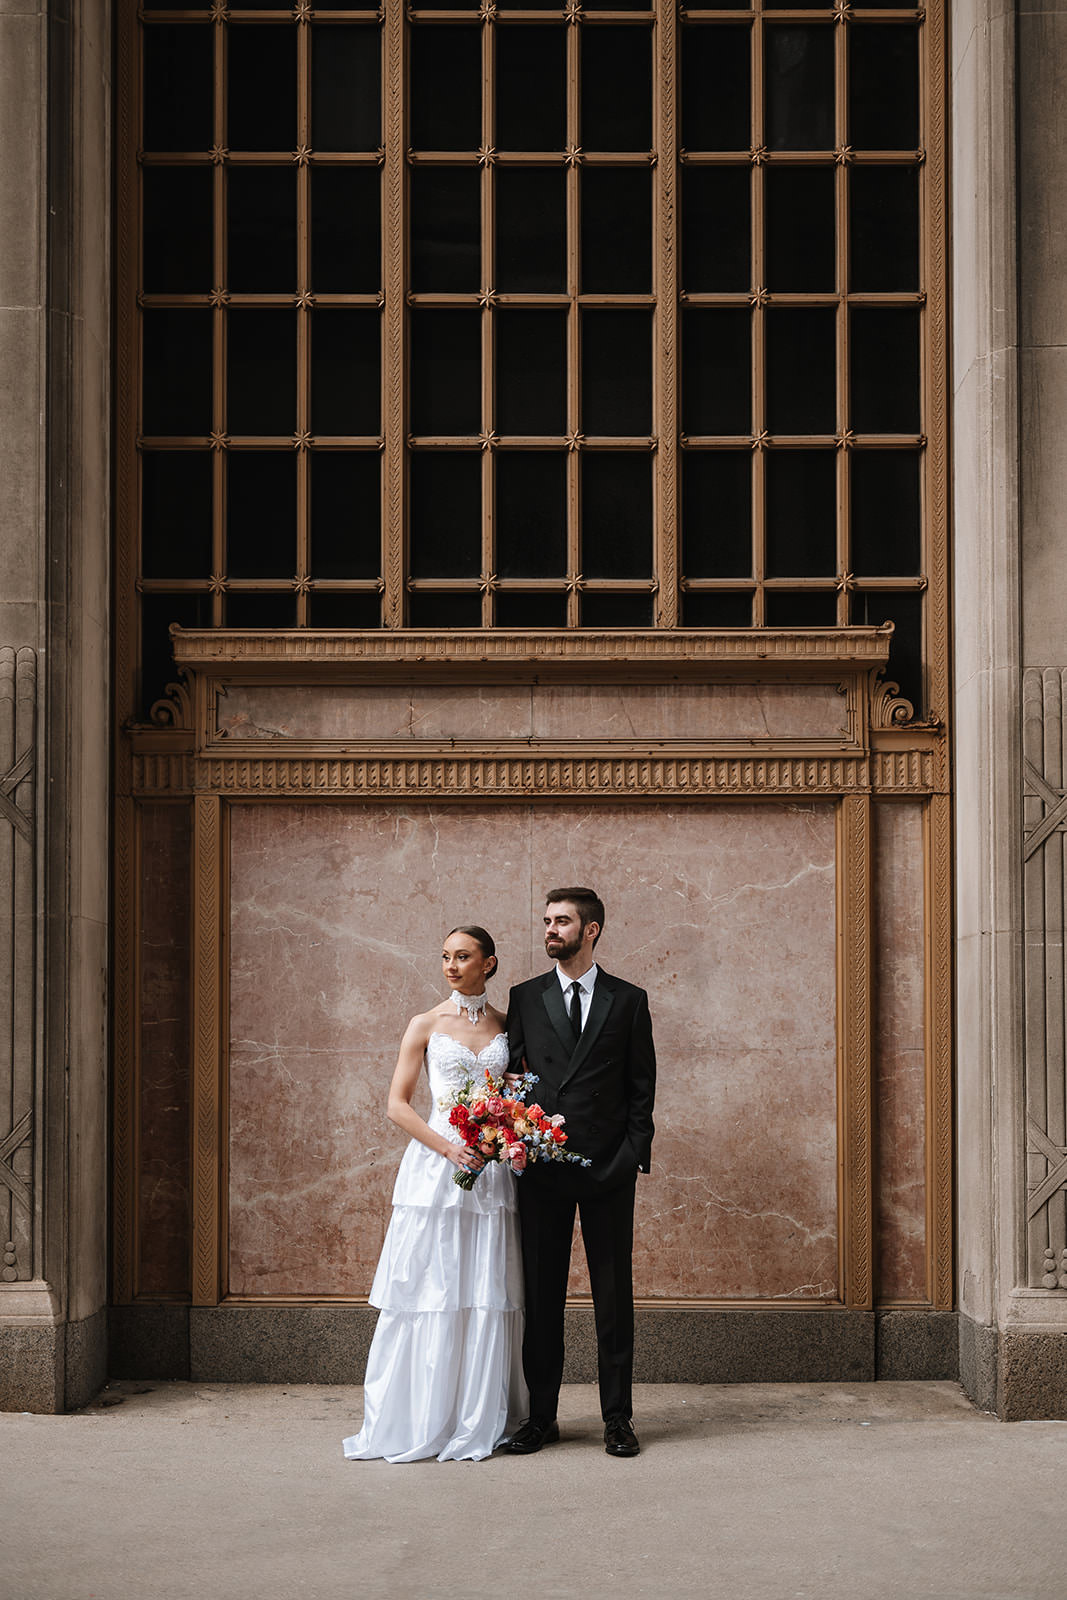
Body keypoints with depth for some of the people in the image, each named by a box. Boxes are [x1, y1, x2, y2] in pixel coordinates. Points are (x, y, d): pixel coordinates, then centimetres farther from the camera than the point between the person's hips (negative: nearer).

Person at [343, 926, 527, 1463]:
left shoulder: (507, 1027, 10)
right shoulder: (426, 1026, 4)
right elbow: (398, 1105, 0)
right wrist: (448, 1147, -13)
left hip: (492, 1171, 2)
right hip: (435, 1166, -2)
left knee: (486, 1295, 1)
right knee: (429, 1292, -3)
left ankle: (479, 1421, 10)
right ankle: (418, 1421, 5)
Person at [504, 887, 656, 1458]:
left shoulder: (629, 1000, 6)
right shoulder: (525, 997, 9)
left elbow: (641, 1086, 5)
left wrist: (634, 1154, -4)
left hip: (608, 1168, -1)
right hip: (540, 1165, 1)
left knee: (614, 1294, 3)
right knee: (541, 1293, 5)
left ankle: (618, 1417, 11)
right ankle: (540, 1416, 12)